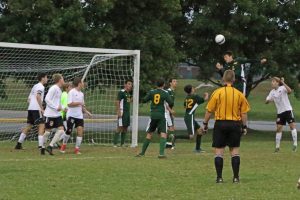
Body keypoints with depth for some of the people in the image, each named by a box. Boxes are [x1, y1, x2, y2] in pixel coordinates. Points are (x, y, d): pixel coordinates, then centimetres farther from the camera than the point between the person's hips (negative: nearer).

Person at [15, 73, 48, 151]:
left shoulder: (35, 86, 23)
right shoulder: (41, 86, -5)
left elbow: (29, 99, 25)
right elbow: (38, 96, -22)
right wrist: (42, 108, -21)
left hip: (30, 108, 9)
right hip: (36, 109, -9)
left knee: (29, 126, 16)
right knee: (41, 125, -11)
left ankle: (19, 144, 17)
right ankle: (40, 145, -22)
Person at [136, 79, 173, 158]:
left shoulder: (152, 92, 3)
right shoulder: (165, 93, -4)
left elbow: (144, 100, 0)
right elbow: (171, 103, -10)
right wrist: (169, 107, 13)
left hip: (153, 115, 3)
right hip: (161, 116, -3)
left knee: (149, 134, 14)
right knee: (163, 134, -5)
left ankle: (142, 152, 17)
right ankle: (161, 153, -19)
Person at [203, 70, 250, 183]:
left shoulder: (217, 93, -6)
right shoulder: (239, 94, 0)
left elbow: (209, 110, -3)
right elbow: (244, 112, 4)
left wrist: (205, 123, 8)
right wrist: (244, 126, 14)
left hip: (220, 124, -2)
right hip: (235, 124, 2)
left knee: (219, 151, 4)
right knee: (235, 151, 8)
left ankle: (219, 177, 0)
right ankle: (236, 177, 7)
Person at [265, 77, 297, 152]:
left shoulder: (282, 88, -9)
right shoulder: (272, 92, 7)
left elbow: (289, 91, -29)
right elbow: (266, 101, 7)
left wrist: (283, 83, -31)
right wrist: (269, 100, -15)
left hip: (287, 109, -5)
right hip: (280, 112, 5)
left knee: (292, 125, -11)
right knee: (279, 128, 4)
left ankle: (295, 144, -7)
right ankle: (277, 146, 10)